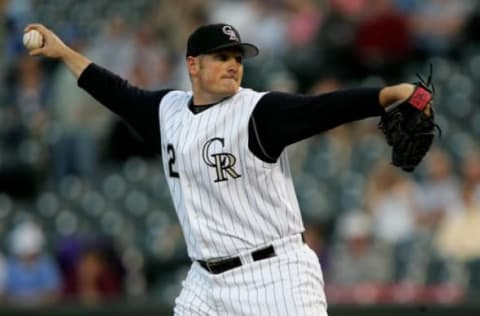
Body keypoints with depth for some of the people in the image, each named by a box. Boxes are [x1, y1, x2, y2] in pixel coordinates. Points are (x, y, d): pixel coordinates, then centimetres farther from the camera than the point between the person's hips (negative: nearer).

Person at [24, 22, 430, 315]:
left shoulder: (260, 112, -10)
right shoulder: (168, 110, 9)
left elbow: (327, 108, -23)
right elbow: (120, 94, 26)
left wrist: (394, 93, -39)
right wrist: (63, 52, 34)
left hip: (275, 274, -6)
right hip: (207, 281, 6)